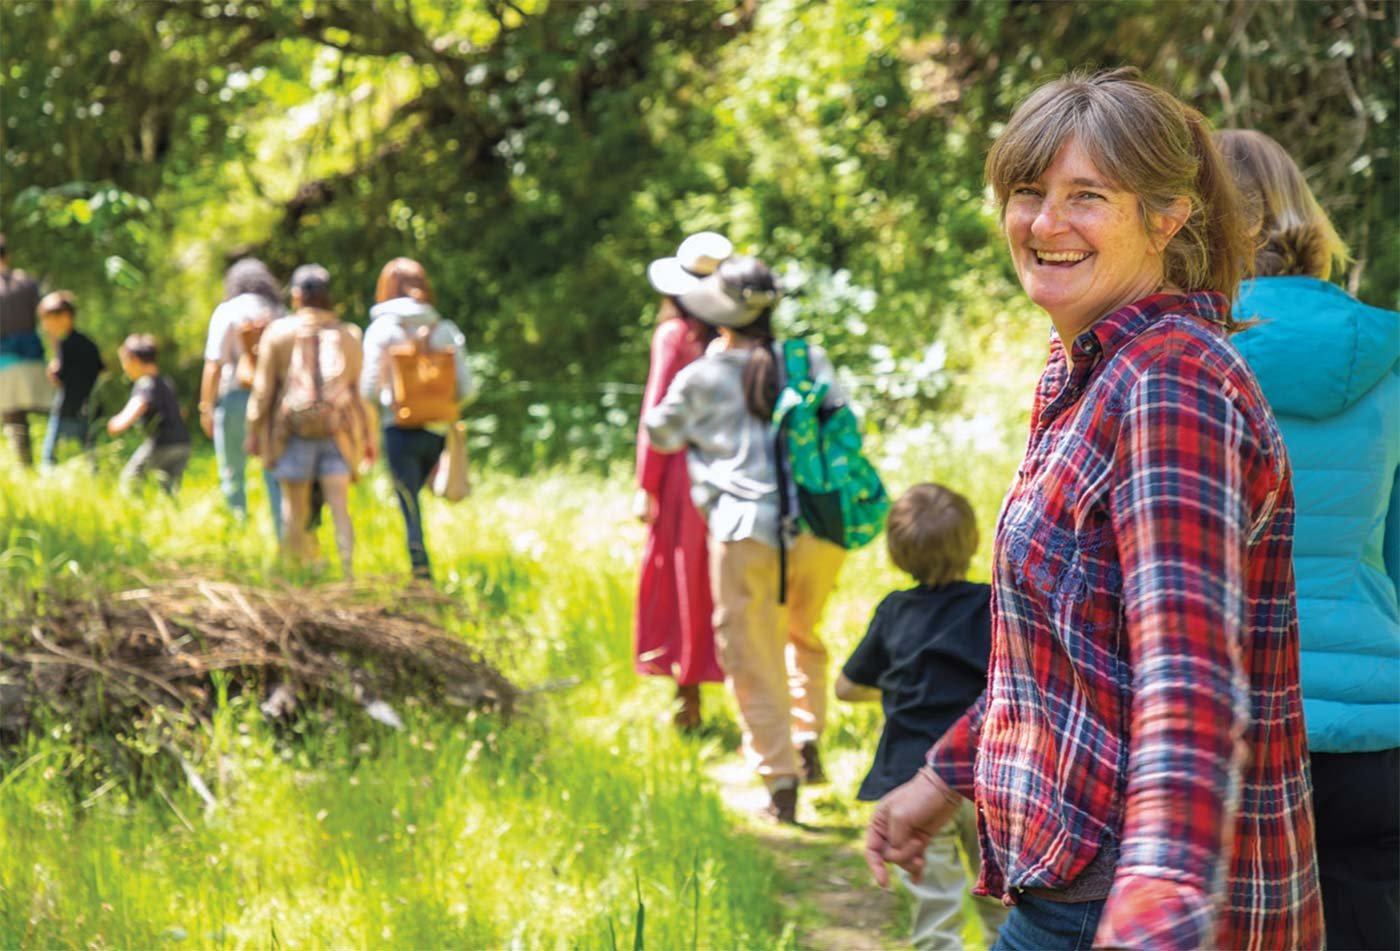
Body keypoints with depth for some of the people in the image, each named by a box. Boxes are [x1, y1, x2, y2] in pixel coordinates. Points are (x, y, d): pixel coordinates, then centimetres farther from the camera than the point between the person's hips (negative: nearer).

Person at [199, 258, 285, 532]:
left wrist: (206, 407, -3)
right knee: (275, 474, 4)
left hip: (234, 398, -2)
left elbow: (214, 365, -6)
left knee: (232, 476, 7)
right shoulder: (277, 313, 6)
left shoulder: (227, 312, -1)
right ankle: (285, 537, -3)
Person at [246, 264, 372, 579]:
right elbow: (361, 390, 9)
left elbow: (263, 388, 0)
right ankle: (347, 571, -15)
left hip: (295, 433, -1)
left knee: (294, 508, 10)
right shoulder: (348, 335, 6)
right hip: (338, 433, 1)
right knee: (340, 509, -2)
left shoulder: (278, 332, -1)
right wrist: (367, 436, 15)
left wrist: (254, 431, 9)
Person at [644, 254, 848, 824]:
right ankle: (808, 735, 14)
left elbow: (661, 434, 17)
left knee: (754, 659, 5)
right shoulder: (810, 361, 6)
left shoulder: (703, 377, 1)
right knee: (805, 635, 27)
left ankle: (780, 781, 2)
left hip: (746, 534, -3)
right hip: (820, 532, 3)